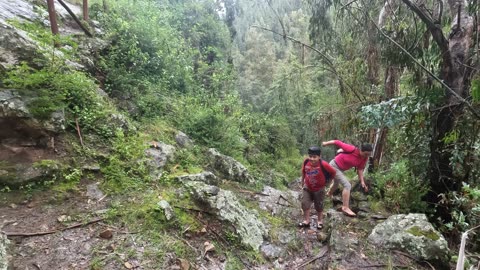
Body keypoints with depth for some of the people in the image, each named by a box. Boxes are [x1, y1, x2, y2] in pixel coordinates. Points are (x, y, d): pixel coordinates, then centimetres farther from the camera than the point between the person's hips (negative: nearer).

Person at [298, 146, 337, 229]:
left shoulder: (323, 164, -30)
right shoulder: (306, 162, -19)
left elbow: (333, 172, -14)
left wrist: (326, 181, -4)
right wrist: (302, 180, 9)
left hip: (319, 189, -3)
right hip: (307, 188, 3)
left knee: (319, 206, 14)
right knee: (305, 204, 1)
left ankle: (320, 221, 36)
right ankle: (306, 221, 19)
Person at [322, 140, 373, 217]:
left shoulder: (364, 158, -11)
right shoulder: (352, 149, -31)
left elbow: (360, 169, -1)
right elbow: (337, 142, -23)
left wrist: (362, 181, -8)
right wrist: (326, 143, -10)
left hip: (341, 169, 8)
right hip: (334, 166, -8)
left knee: (336, 184, 32)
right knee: (347, 185, -19)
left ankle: (329, 194, 62)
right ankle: (345, 208, -14)